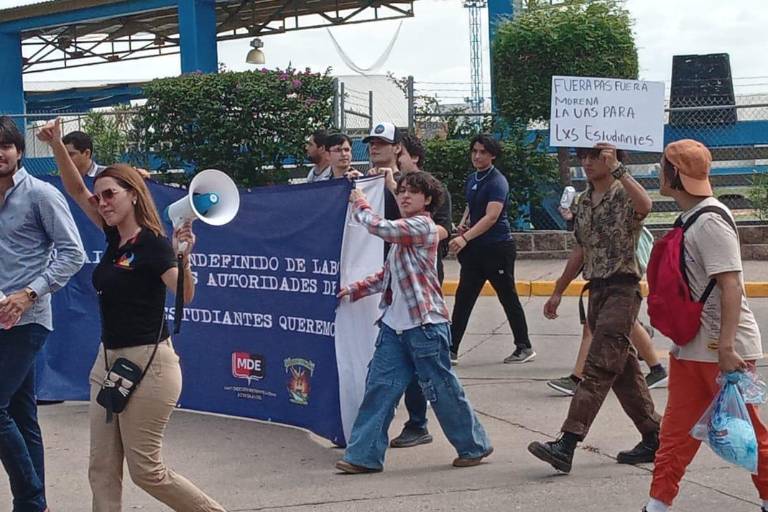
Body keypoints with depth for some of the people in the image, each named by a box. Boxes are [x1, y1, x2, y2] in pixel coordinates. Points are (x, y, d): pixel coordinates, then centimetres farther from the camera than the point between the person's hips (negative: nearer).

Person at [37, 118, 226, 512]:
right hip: (108, 359, 8)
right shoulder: (115, 237, 8)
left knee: (146, 470, -1)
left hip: (147, 362, -8)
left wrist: (183, 259, -44)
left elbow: (185, 295, -26)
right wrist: (56, 145, 1)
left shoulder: (153, 244, -14)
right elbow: (76, 190, 13)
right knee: (102, 470, 5)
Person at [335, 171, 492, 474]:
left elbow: (379, 227, -21)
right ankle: (364, 455, 4)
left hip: (425, 324, -8)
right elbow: (386, 275, 23)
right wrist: (355, 290, 14)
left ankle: (474, 446, 18)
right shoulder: (402, 232, 19)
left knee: (441, 388, 1)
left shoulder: (422, 226, -10)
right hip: (395, 324, 8)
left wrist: (359, 203, -5)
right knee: (379, 386, 2)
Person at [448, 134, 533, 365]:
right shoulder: (471, 180, 11)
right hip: (474, 249, 7)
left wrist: (465, 238, -32)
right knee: (463, 298, 2)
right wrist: (463, 222, 5)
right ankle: (451, 350, 4)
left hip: (498, 248, -7)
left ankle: (525, 348, 15)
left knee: (508, 298, 3)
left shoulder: (497, 182, -14)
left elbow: (491, 216, -25)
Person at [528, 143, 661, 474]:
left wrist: (618, 169, -30)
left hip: (622, 288, -9)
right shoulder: (584, 201, 15)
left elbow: (644, 205, -34)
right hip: (596, 289, 9)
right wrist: (558, 292, 23)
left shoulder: (624, 194, -8)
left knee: (598, 367, -13)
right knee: (622, 368, 12)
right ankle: (653, 438, 21)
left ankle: (567, 444, -20)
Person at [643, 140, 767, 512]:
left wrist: (726, 348, -27)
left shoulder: (711, 220, -18)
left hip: (724, 348, -9)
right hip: (692, 346, 9)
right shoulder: (690, 218, 12)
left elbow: (731, 286, -24)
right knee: (676, 430, 9)